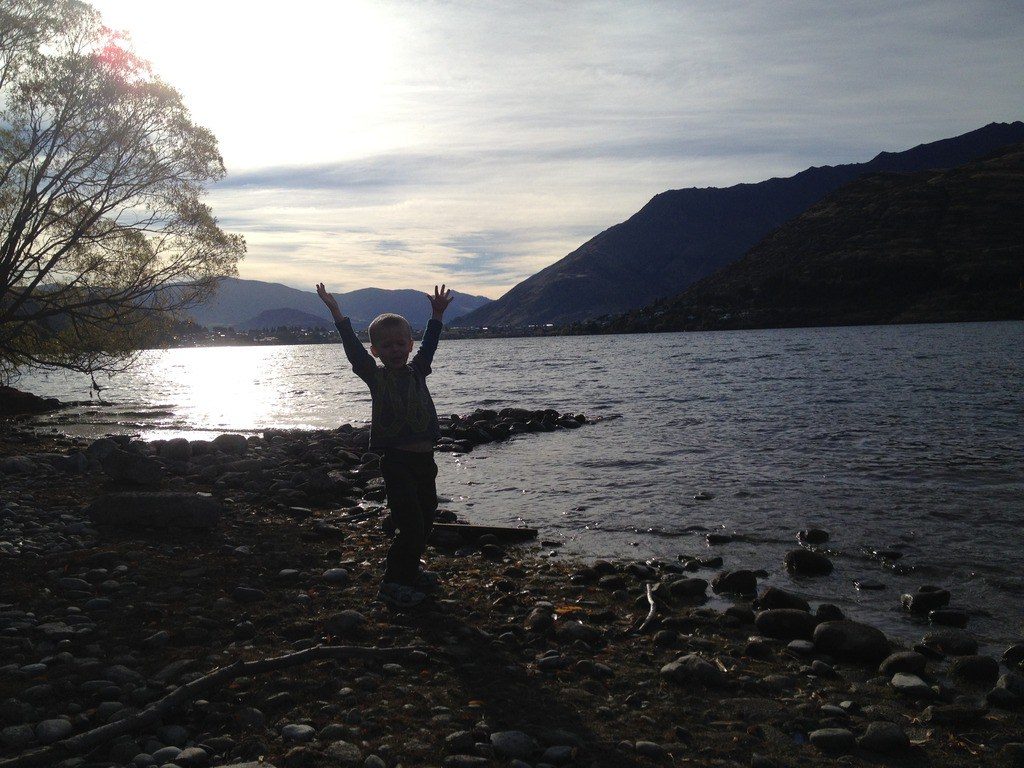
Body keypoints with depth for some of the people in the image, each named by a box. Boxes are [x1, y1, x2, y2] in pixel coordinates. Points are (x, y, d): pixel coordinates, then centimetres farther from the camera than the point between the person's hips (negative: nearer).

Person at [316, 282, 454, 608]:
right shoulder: (375, 376, -2)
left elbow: (429, 345, 13)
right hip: (397, 461, -6)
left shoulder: (417, 371, 10)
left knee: (426, 519, 16)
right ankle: (392, 583, 3)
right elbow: (353, 348, -11)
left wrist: (437, 314, 7)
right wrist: (337, 313, -18)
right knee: (411, 525, -11)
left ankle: (409, 570, 36)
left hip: (424, 458, 6)